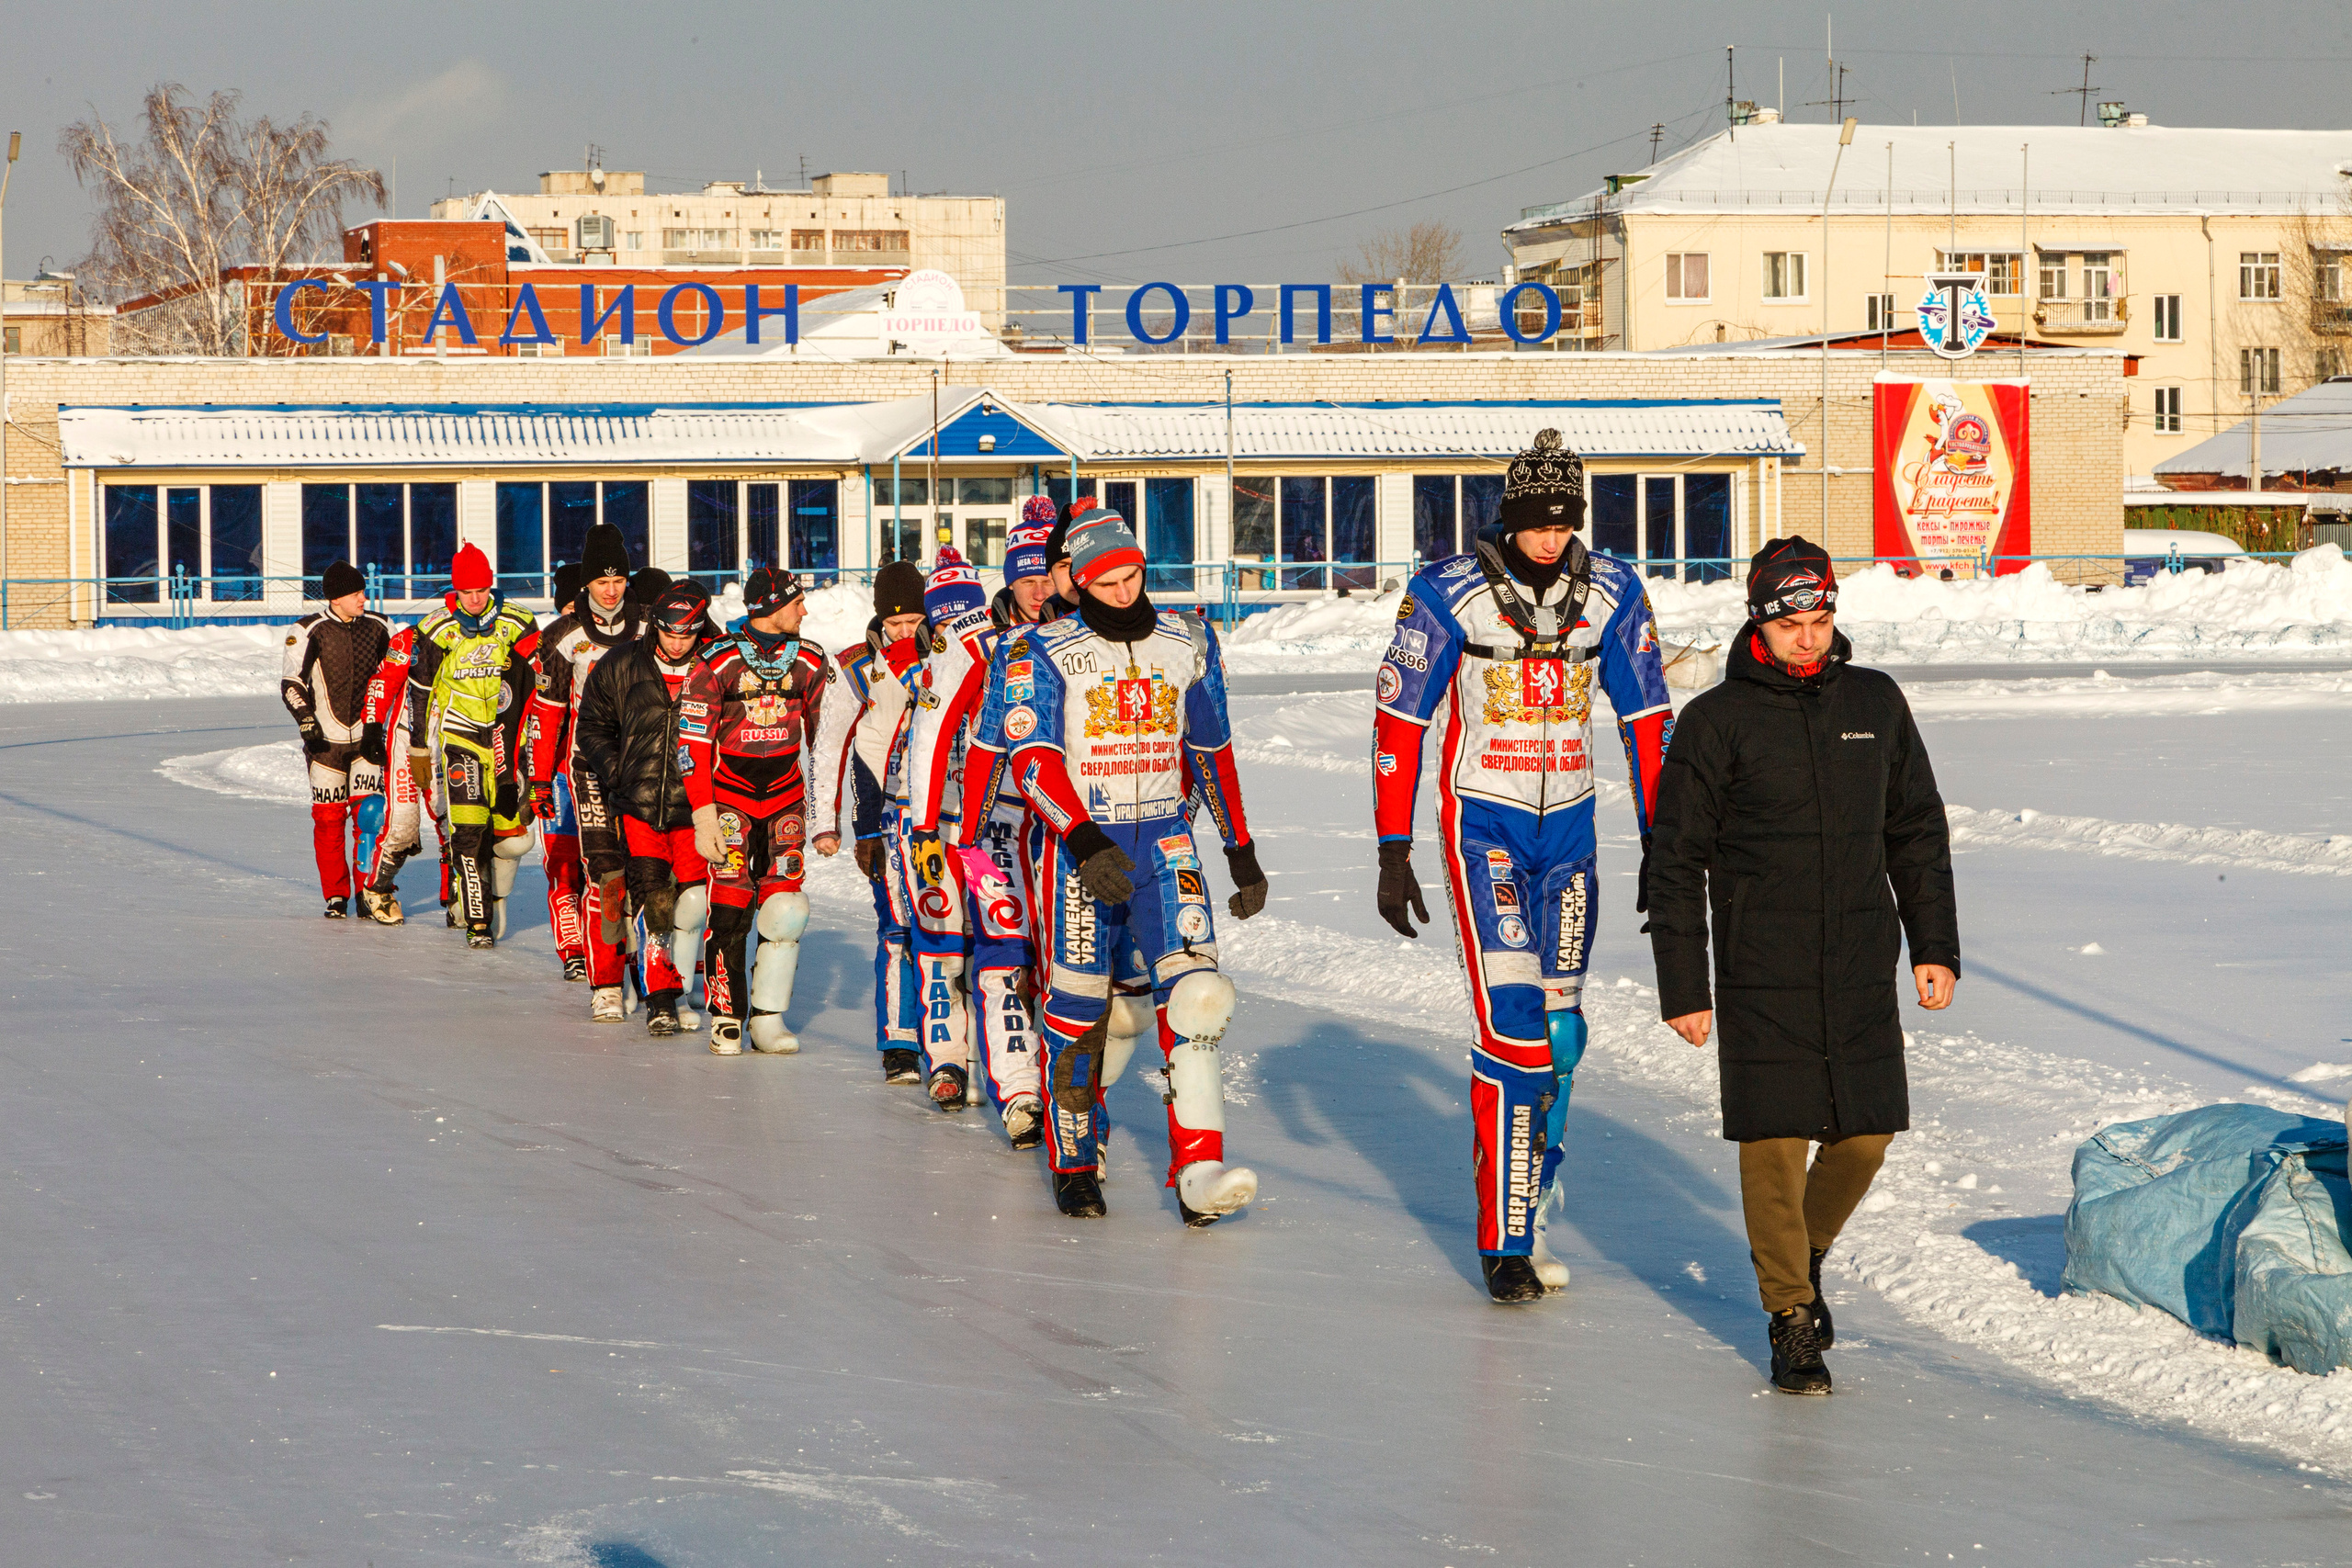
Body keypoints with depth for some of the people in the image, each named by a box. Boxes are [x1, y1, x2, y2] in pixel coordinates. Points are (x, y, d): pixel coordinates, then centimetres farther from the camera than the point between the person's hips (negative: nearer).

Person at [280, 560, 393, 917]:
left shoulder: (378, 627, 4)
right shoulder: (309, 632, -6)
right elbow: (291, 682, -4)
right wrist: (306, 721, -16)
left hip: (368, 736, 2)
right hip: (326, 739, -2)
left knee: (369, 810, -9)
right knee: (328, 817, -1)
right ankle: (336, 895, 11)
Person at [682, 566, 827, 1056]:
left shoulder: (811, 663, 1)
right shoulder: (718, 662, -11)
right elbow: (694, 741, -8)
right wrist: (703, 813, -13)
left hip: (786, 793, 3)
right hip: (728, 791, -3)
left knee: (786, 906, -8)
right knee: (730, 906, -10)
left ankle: (768, 1020, 0)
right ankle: (726, 1017, 0)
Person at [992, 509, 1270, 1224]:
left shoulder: (1187, 645, 8)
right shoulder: (1047, 652, -4)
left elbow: (1213, 751, 17)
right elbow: (1032, 758, -14)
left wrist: (1242, 852, 16)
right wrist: (1085, 840, -28)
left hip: (1166, 843, 2)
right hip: (1081, 846, -2)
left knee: (1194, 991, -15)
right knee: (1076, 1007, 1)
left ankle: (1199, 1172, -21)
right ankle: (1074, 1165, 19)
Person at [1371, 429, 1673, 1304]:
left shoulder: (1612, 595, 0)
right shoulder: (1446, 596, -11)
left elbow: (1646, 717, 8)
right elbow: (1398, 720, -6)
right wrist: (1394, 852, -8)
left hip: (1569, 823, 4)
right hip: (1481, 822, -4)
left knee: (1561, 1029, 7)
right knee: (1512, 1021, -14)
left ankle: (1524, 1206, 20)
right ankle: (1503, 1240, -10)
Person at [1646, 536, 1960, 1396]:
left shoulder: (1875, 703, 7)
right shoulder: (1717, 721, -5)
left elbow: (1918, 831, 15)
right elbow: (1676, 860, -2)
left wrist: (1935, 946, 10)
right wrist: (1683, 988, -4)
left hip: (1863, 969, 4)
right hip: (1760, 976, -4)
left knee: (1867, 1131, 5)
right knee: (1775, 1142, -4)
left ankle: (1807, 1249, 33)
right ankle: (1790, 1316, 9)